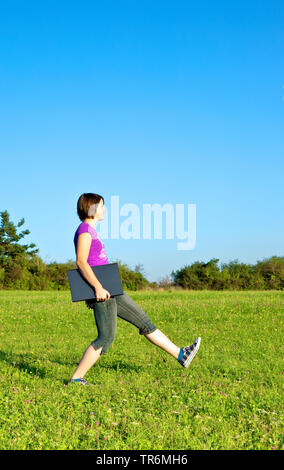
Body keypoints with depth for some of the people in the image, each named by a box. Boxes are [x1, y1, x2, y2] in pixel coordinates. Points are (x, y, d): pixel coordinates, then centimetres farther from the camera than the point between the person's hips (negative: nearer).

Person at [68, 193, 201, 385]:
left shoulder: (90, 231, 20)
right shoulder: (85, 230, -10)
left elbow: (84, 263, 24)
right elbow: (81, 261, -21)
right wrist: (98, 287, -25)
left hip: (109, 291, 10)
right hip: (102, 292, -10)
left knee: (143, 321, 10)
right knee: (106, 337, -8)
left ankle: (180, 355, 15)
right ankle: (76, 378, 0)